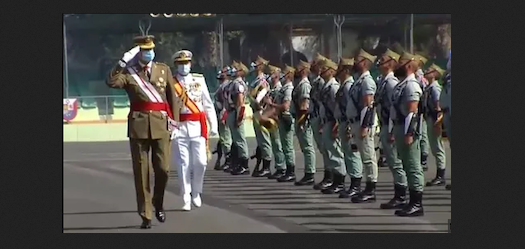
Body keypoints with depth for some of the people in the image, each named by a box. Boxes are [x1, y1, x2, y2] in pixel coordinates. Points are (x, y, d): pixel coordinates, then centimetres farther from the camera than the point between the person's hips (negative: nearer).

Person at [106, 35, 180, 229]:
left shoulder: (164, 70, 12)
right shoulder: (128, 73, 4)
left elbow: (173, 97, 14)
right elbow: (111, 82, -16)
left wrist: (173, 120, 7)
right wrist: (123, 62, -18)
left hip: (161, 124, 1)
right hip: (138, 125, -1)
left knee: (163, 169, -4)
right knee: (141, 171, 0)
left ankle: (158, 203, 25)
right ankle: (145, 216, 5)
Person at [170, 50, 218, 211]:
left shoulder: (199, 80, 8)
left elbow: (208, 104, 9)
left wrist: (213, 125, 4)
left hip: (198, 127, 2)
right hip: (179, 128, -2)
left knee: (200, 162, -2)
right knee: (184, 165, 0)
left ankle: (196, 193, 20)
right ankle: (186, 200, 6)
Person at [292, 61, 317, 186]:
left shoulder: (305, 85, -14)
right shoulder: (300, 84, 16)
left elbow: (304, 105, -19)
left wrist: (301, 120, -20)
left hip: (304, 120, -10)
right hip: (300, 120, 10)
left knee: (308, 147, -8)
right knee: (306, 148, 12)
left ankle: (309, 175, -7)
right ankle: (308, 174, 15)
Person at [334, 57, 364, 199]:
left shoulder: (349, 86, -16)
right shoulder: (344, 86, 16)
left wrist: (349, 127, -24)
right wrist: (339, 126, 22)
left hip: (348, 124, -11)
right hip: (343, 123, 11)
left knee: (352, 154, -7)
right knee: (348, 154, 13)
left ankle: (356, 187, -5)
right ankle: (354, 185, 18)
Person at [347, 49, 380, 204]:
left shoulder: (367, 81, -14)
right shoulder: (359, 80, 17)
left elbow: (368, 106, -20)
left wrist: (364, 127, -23)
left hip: (365, 124, -10)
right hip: (357, 122, 10)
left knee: (368, 157, -7)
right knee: (366, 157, 11)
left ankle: (370, 191, -6)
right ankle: (369, 190, 14)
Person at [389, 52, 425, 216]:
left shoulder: (411, 85, -13)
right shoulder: (402, 85, 17)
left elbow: (412, 111, -20)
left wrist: (408, 134, -24)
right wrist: (394, 132, 21)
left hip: (408, 130, -10)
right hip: (400, 128, 10)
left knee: (413, 166, -8)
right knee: (408, 167, 12)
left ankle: (417, 204, -6)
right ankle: (413, 202, 17)